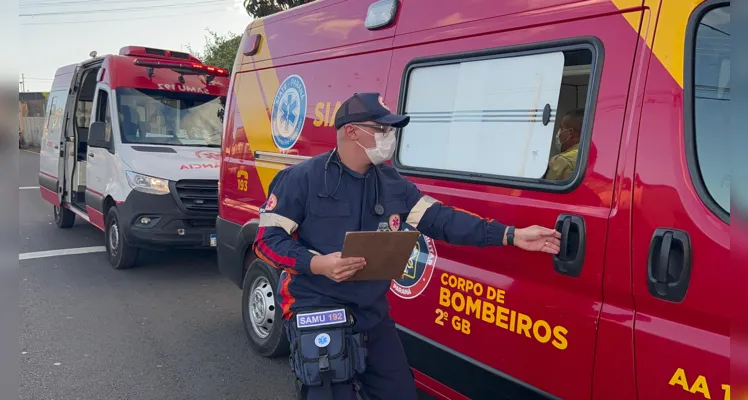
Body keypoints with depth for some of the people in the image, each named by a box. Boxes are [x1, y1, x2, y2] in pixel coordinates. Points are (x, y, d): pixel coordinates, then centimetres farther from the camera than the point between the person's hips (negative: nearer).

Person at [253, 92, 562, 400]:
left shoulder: (393, 185, 6)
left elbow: (442, 220, 0)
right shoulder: (302, 179, -10)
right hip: (317, 317, -6)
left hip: (373, 316, 6)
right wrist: (316, 264, -27)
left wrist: (511, 236, -7)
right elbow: (267, 239, -10)